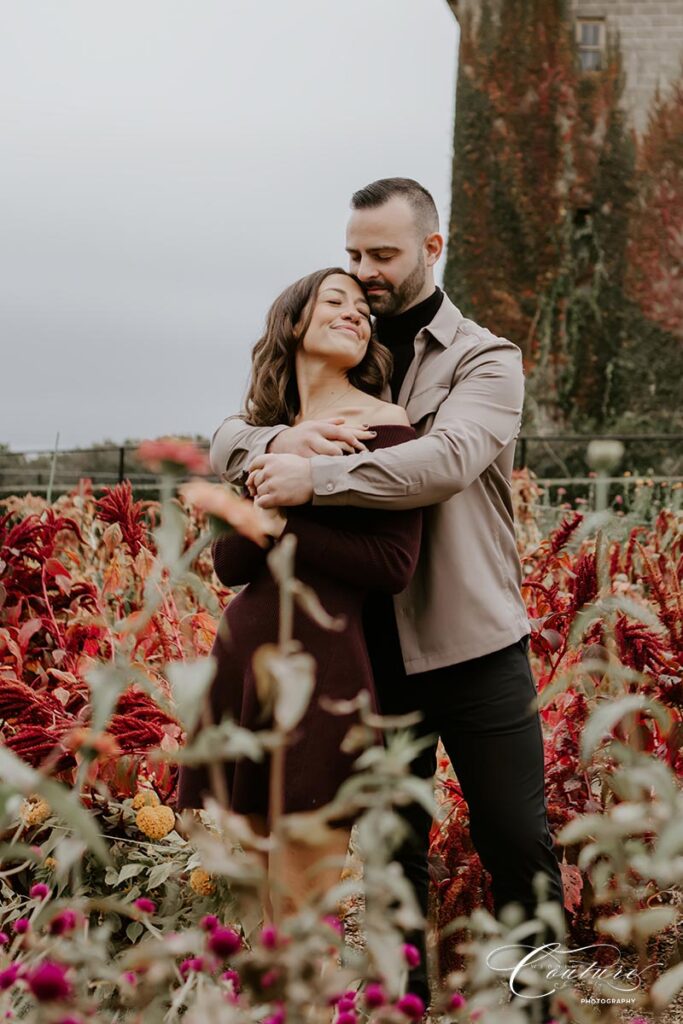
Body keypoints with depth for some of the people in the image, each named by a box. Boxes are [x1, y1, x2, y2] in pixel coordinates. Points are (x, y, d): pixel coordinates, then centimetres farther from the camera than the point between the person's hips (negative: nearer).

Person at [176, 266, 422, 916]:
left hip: (324, 660, -5)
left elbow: (393, 566, -11)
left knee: (304, 910, -4)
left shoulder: (382, 424, -2)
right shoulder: (264, 433, 14)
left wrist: (282, 526, -9)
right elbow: (228, 563, 2)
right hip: (242, 656, 6)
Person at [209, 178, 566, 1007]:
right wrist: (277, 442, -21)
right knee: (391, 850, 13)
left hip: (473, 645, -3)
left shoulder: (485, 360, -3)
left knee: (517, 845, 3)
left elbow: (448, 459, -23)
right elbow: (225, 442, 2)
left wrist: (316, 477, -31)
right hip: (372, 649, 4)